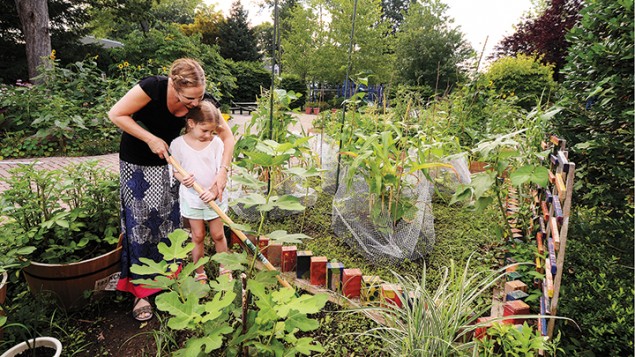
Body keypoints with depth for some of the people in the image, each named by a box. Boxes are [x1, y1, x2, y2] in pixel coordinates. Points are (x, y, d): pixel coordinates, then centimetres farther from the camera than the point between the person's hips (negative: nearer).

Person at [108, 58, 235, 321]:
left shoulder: (201, 101, -21)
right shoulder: (153, 87, -31)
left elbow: (227, 135, -15)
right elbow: (116, 114, -21)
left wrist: (223, 172, -24)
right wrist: (151, 139, -25)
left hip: (166, 159, 3)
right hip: (136, 161, -3)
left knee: (168, 217, 5)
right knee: (140, 221, -1)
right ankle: (141, 291, 8)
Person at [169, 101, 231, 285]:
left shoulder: (216, 142, -8)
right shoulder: (178, 144, -8)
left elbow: (222, 170, -8)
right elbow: (175, 169, -1)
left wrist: (215, 191, -20)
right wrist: (182, 179, -23)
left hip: (214, 197, 0)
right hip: (191, 197, 0)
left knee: (218, 234, 10)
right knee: (198, 236, 10)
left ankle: (225, 269, 30)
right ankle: (199, 274, 26)